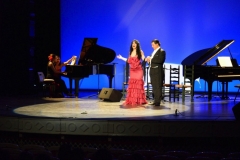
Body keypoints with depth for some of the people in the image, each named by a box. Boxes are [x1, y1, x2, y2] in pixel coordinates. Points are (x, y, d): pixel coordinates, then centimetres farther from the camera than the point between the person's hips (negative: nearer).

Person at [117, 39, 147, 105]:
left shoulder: (140, 52, 1)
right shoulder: (131, 52, 14)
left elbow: (143, 59, -5)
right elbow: (129, 61, 17)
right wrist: (122, 58, 23)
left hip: (138, 70, -5)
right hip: (132, 71, 5)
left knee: (138, 84, -6)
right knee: (132, 84, 1)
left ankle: (139, 100, -3)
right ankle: (132, 100, 4)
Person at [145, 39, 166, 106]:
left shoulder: (161, 51, -6)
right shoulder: (154, 52, 19)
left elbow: (161, 60, -20)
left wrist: (151, 59, -19)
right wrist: (149, 60, 4)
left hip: (158, 72, -8)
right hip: (153, 71, 9)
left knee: (158, 87, -7)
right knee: (154, 87, 10)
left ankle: (158, 101, -6)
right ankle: (155, 100, 16)